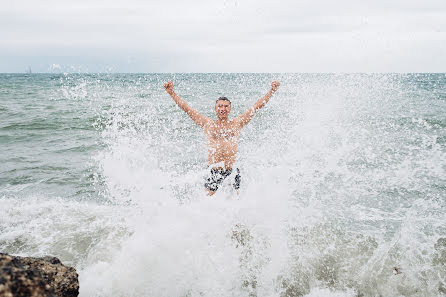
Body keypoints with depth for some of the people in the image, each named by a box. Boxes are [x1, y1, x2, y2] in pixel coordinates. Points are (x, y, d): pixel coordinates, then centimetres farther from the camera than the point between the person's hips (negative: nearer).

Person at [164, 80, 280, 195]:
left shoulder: (237, 123, 10)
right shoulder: (208, 124, 8)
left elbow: (257, 106, 11)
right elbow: (186, 108, 8)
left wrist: (271, 91, 9)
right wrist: (171, 92, 4)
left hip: (233, 170, 1)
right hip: (214, 172, 0)